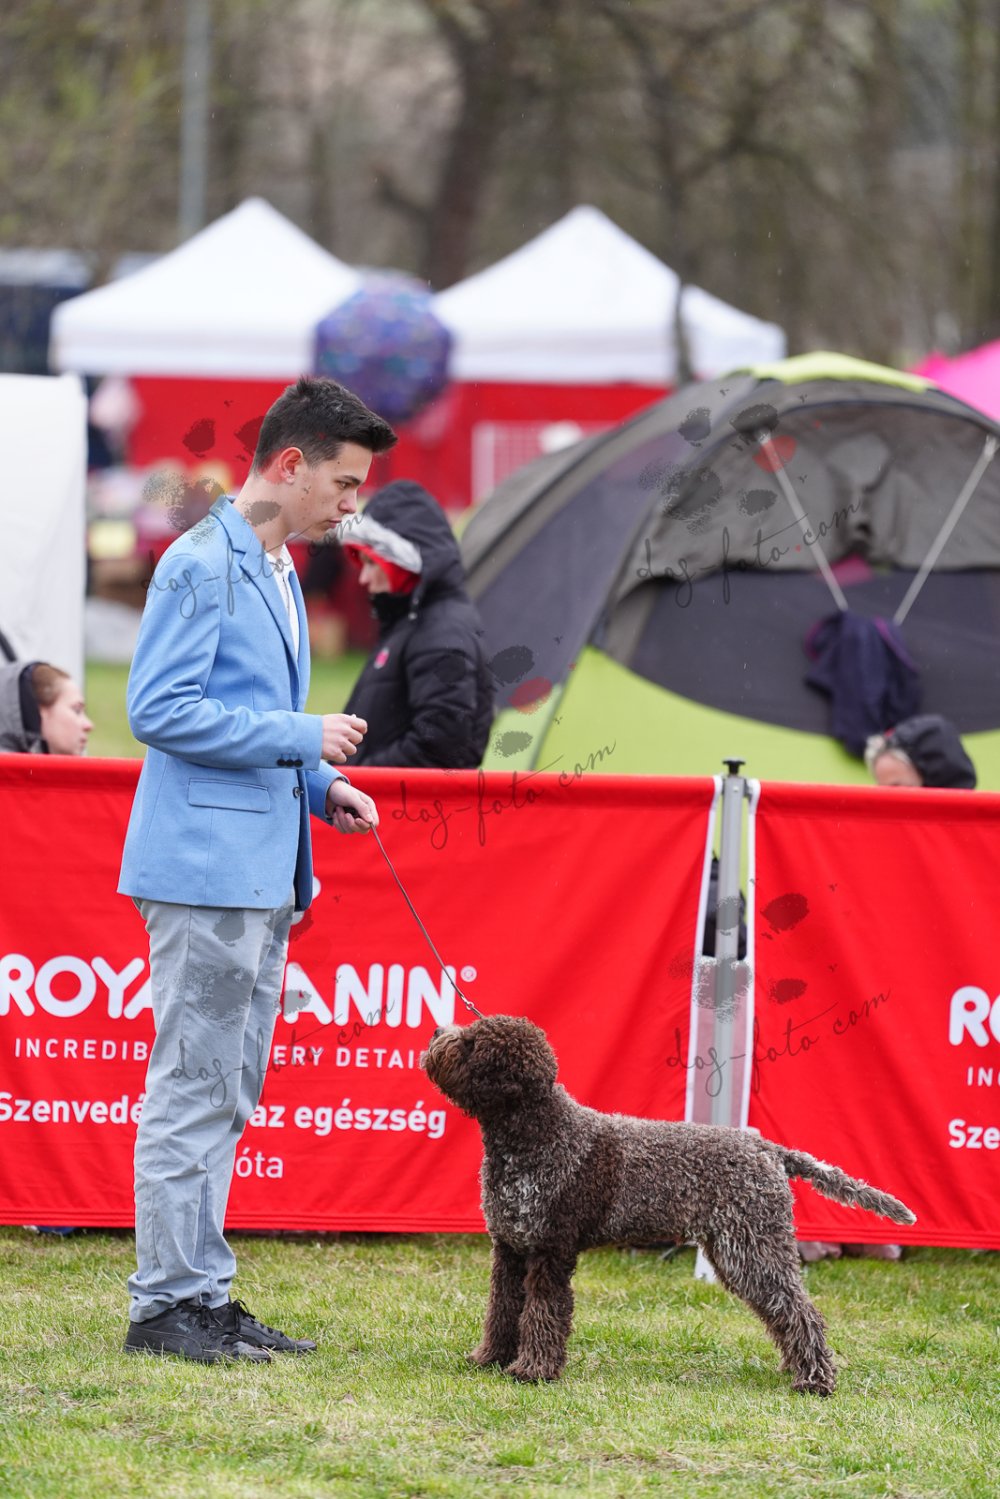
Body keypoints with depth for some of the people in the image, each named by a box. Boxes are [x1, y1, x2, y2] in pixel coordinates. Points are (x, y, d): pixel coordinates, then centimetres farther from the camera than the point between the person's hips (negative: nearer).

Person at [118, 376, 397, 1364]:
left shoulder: (273, 570, 18)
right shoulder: (202, 566, -13)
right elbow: (160, 709, -19)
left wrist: (322, 786, 11)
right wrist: (302, 737, -17)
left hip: (261, 873, 10)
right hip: (206, 868, -10)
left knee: (229, 1095, 12)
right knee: (193, 1090, -7)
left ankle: (203, 1296, 17)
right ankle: (168, 1304, -3)